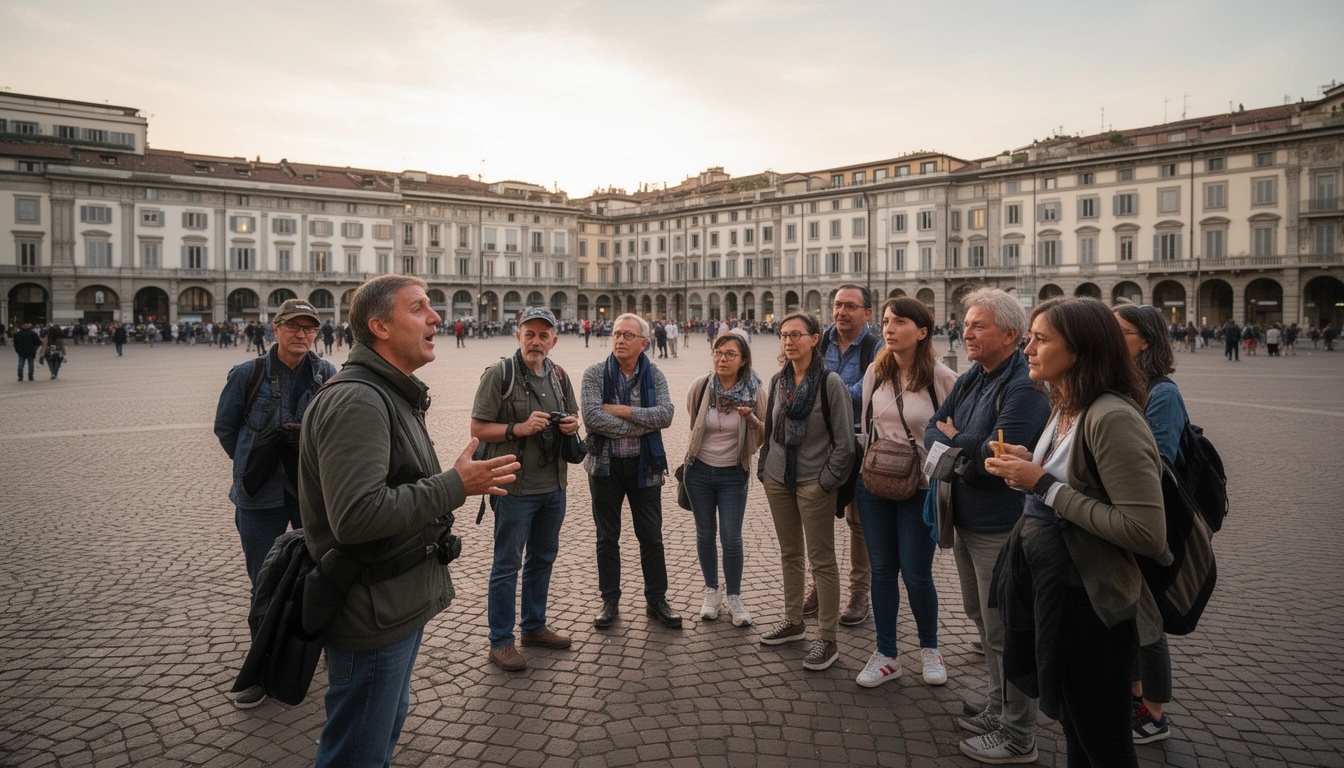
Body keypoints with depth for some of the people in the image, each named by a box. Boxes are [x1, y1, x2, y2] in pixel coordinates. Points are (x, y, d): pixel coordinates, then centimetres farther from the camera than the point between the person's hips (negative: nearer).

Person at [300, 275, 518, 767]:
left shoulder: (393, 396, 13)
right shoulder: (356, 402, -23)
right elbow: (355, 516, -32)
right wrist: (454, 486, -26)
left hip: (399, 608, 10)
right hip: (372, 618, -10)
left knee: (387, 728, 25)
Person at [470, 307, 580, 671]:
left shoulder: (558, 375, 8)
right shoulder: (499, 374, -11)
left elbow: (573, 417, 20)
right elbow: (478, 428, -12)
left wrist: (571, 424, -3)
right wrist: (519, 428, -24)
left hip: (554, 485, 7)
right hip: (515, 486, -7)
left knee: (543, 558, 18)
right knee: (507, 565, 2)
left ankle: (535, 627, 34)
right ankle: (500, 642, 15)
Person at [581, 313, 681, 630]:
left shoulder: (654, 375, -1)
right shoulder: (595, 374, -6)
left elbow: (665, 415, -16)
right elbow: (592, 417, -21)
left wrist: (621, 410, -20)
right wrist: (641, 426, -18)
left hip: (644, 465, 1)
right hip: (605, 465, -1)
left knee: (651, 536, 9)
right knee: (607, 538, 10)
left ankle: (656, 600, 23)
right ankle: (610, 601, 23)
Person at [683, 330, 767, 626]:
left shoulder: (755, 391, -10)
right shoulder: (700, 386, -8)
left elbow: (764, 436, -3)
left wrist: (752, 418, -22)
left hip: (733, 474, -1)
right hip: (699, 470, 1)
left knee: (731, 538, -1)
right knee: (705, 533, 12)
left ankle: (734, 597, 18)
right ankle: (712, 591, 29)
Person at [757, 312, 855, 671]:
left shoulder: (830, 382, -11)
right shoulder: (778, 381, 7)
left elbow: (845, 441, -11)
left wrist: (827, 481, -13)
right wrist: (765, 468, 10)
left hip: (814, 484, -6)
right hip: (778, 479, 6)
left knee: (821, 561, 1)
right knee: (790, 554, 17)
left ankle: (827, 640, 11)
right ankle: (794, 621, 32)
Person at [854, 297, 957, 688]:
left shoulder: (942, 378, -11)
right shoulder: (876, 372, 2)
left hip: (921, 490, -4)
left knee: (916, 573, 4)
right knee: (882, 569, 11)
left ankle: (929, 648, 31)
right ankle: (885, 655, 25)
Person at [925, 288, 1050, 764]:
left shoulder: (1024, 387, -20)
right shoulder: (970, 379, 9)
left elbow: (997, 456, -27)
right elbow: (933, 430, 6)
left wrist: (953, 441, -10)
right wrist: (964, 454, -14)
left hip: (1001, 528, -9)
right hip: (966, 520, 9)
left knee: (1006, 631, 3)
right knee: (982, 618, 22)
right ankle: (997, 706, 40)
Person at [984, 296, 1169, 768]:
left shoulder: (1114, 419, -23)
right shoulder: (1064, 409, 6)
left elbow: (1146, 533, -29)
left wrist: (1044, 484, -24)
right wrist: (1026, 466, -2)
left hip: (1088, 602, -9)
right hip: (1046, 586, 9)